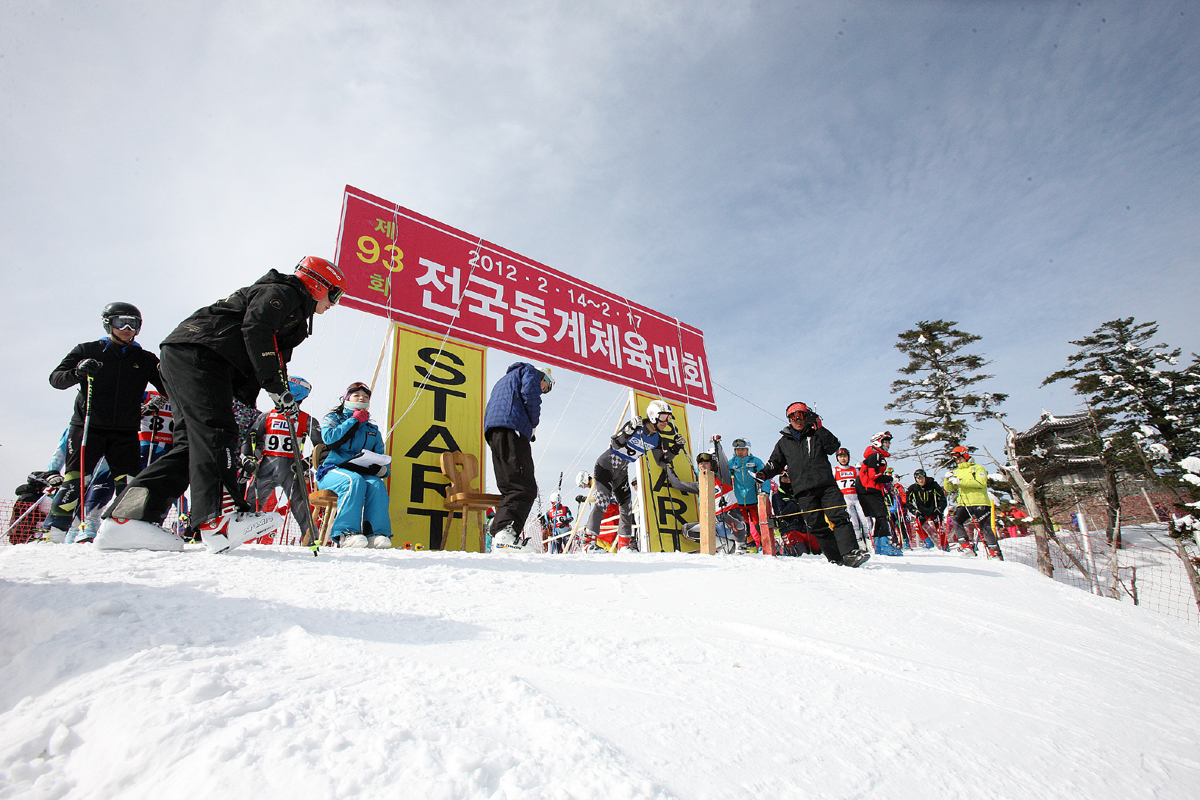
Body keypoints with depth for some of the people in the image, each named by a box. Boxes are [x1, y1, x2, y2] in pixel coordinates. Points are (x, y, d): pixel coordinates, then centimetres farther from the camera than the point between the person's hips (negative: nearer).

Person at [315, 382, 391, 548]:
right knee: (355, 481, -37)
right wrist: (354, 420, -2)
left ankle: (376, 534, -37)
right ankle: (346, 533, -41)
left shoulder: (373, 430, 26)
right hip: (332, 470, -3)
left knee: (377, 485, -31)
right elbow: (330, 439, -7)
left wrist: (381, 469, -5)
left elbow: (380, 459, 21)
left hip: (362, 472, 3)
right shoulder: (333, 418, 17)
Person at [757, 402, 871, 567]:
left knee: (839, 518, -15)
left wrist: (819, 428, -5)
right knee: (817, 527, -2)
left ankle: (850, 553, -21)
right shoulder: (784, 442, 18)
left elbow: (833, 447, 1)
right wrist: (765, 473, 3)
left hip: (826, 484, -1)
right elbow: (776, 463, 22)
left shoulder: (816, 435, 15)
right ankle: (836, 558, 3)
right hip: (803, 490, 1)